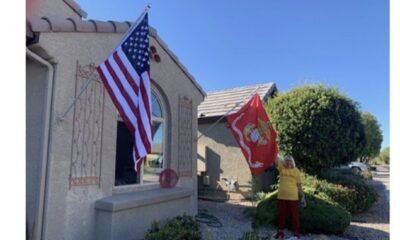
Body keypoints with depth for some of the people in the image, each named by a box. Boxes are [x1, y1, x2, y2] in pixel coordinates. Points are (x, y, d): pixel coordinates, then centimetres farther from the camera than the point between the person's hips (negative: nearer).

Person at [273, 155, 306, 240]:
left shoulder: (296, 171, 2)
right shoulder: (281, 167, 4)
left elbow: (299, 185, 4)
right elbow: (275, 159, -9)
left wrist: (302, 197, 3)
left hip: (293, 197, -2)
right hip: (281, 197, 2)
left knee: (295, 216, 5)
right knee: (281, 215, 10)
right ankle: (280, 232, 22)